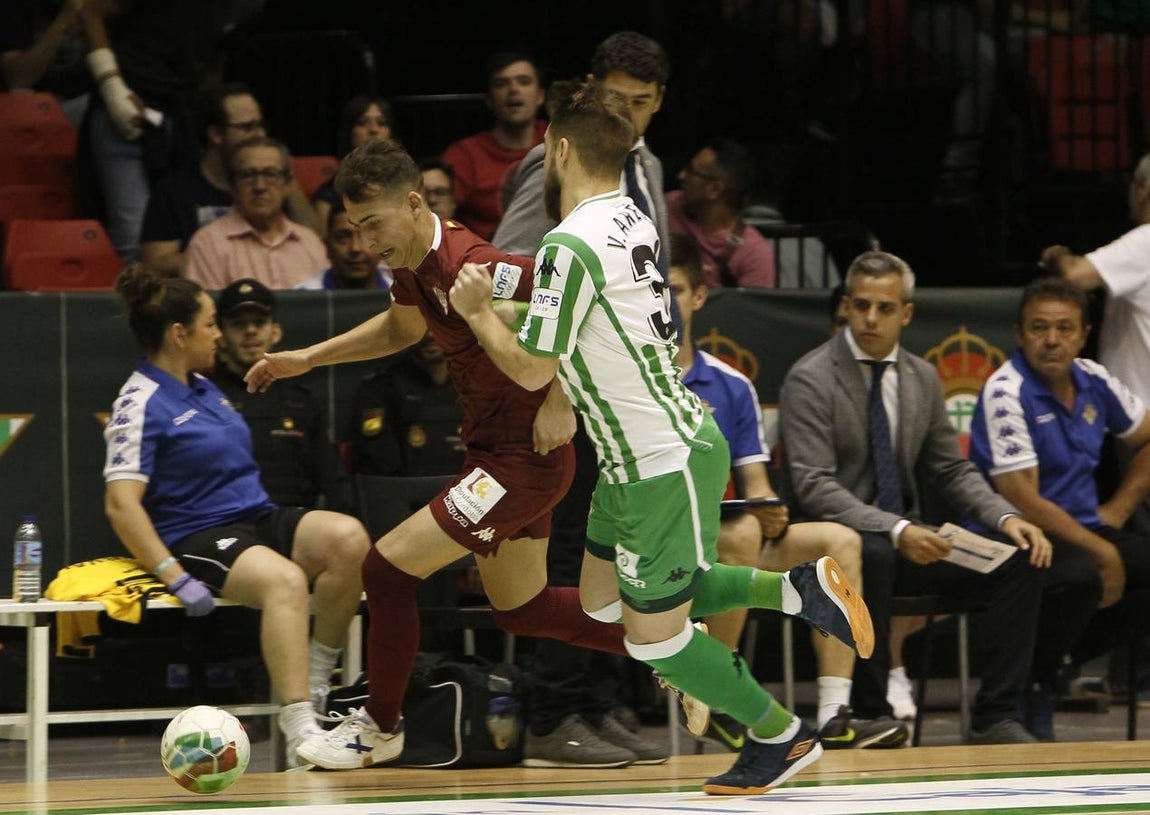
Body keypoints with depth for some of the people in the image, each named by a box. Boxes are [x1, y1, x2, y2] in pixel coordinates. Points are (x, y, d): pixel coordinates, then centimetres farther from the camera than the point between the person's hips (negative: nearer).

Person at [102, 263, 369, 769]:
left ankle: (315, 686, -13)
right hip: (198, 537, -8)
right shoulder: (141, 404, -8)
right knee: (284, 579, -37)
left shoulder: (203, 388, 20)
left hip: (257, 519, 8)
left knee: (347, 537, -21)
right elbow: (121, 503, -17)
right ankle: (300, 736, -44)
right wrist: (175, 577, -26)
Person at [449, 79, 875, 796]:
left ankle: (782, 735, 18)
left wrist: (477, 311, -2)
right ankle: (794, 587, 18)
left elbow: (531, 368, -17)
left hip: (662, 463, -9)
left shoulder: (572, 245, -22)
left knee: (655, 639, 3)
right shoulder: (631, 219, 7)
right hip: (673, 435, 9)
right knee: (604, 600, 19)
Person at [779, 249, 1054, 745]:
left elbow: (952, 471, 15)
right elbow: (813, 487, -19)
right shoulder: (810, 380, -10)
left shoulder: (922, 378, 11)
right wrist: (895, 531, -31)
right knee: (873, 555, -40)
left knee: (1020, 558, -12)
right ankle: (868, 714, -28)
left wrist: (1005, 517, -6)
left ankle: (995, 718, -11)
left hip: (907, 539, 6)